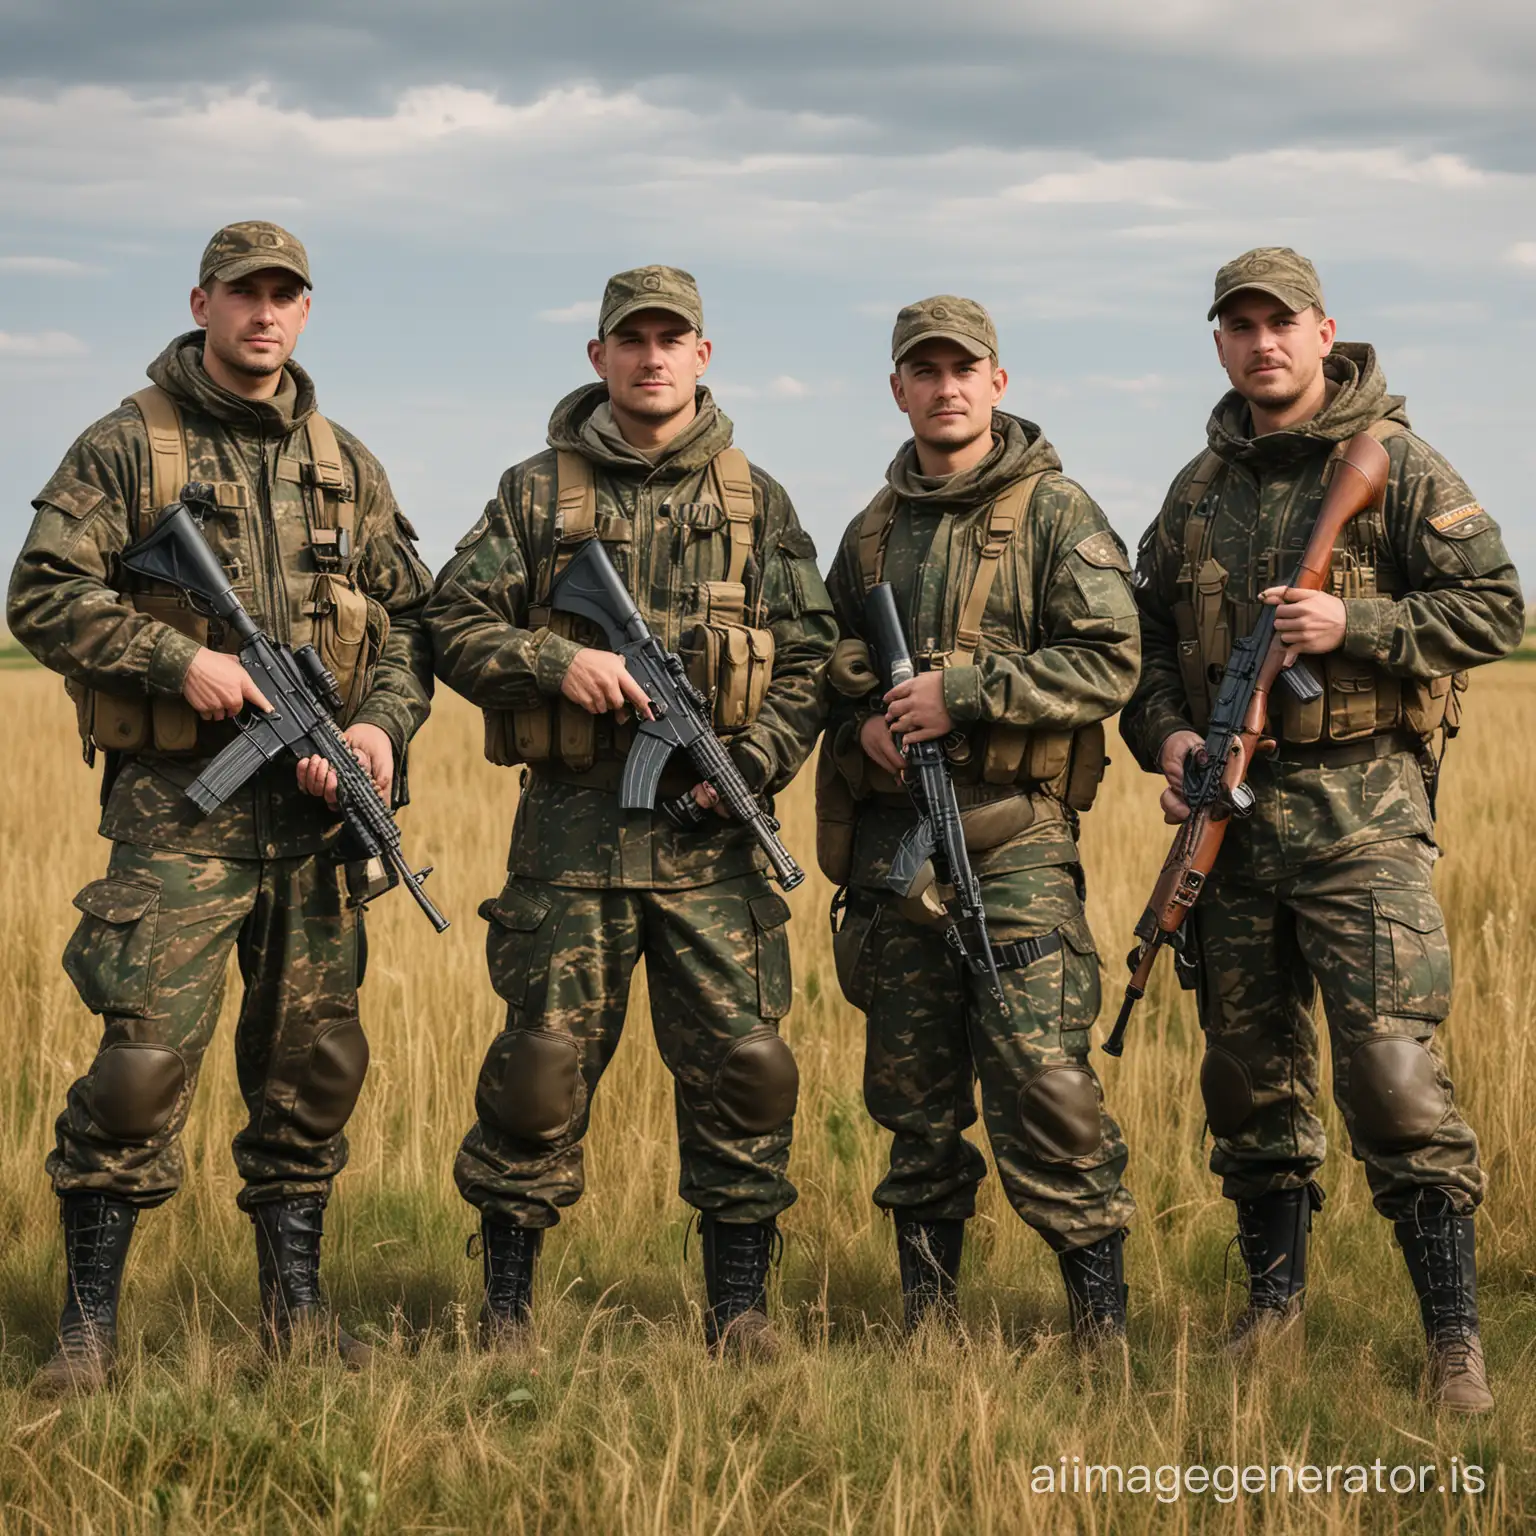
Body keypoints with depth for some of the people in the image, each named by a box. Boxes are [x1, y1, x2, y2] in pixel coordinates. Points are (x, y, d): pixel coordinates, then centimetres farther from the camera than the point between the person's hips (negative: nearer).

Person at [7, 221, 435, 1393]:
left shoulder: (344, 464, 14)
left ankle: (296, 1306, 21)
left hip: (313, 806, 5)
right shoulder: (128, 447, -1)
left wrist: (384, 723, -2)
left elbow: (411, 619, 16)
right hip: (178, 803, -5)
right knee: (144, 1059, -11)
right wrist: (180, 660, -17)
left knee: (314, 1063, 9)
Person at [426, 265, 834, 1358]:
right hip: (573, 824, -1)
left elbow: (812, 655, 8)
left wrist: (757, 759, -8)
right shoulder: (539, 493, 8)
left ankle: (740, 1302, 9)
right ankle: (507, 1303, 12)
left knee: (743, 1062, -3)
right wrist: (557, 661, -13)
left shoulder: (756, 501, 10)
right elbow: (455, 623, 4)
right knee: (543, 1062, -1)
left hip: (710, 826, 1)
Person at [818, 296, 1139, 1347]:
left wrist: (963, 692, -14)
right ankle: (927, 1319, 16)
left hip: (1013, 836, -5)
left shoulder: (1055, 512, 0)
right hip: (893, 837, 5)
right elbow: (830, 669, 25)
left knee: (1044, 1084, -13)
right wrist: (862, 721, 2)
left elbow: (1109, 663, -8)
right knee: (914, 1098, 8)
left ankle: (1104, 1326, -5)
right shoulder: (873, 531, 16)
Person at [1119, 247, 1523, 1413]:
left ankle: (1455, 1338, -8)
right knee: (1251, 1069, 11)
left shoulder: (1396, 466, -2)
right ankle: (1275, 1297, 26)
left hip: (1360, 806, -6)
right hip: (1230, 806, 6)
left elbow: (1495, 609, -6)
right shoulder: (1199, 488, 14)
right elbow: (1145, 630, 21)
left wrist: (1352, 625, -17)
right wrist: (1165, 734, 2)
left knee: (1394, 1069, -13)